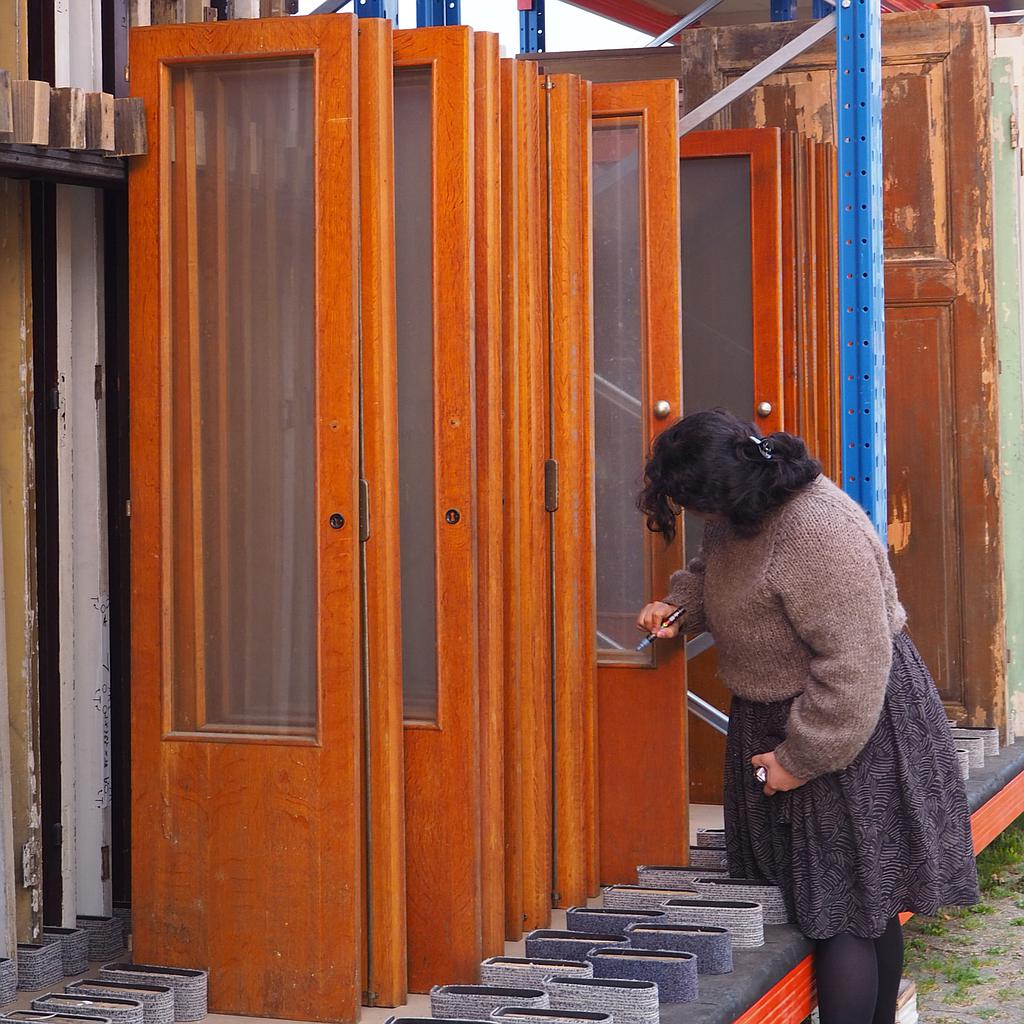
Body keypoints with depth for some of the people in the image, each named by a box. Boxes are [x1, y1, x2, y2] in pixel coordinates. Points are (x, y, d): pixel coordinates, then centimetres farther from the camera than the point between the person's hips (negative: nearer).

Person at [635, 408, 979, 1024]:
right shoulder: (744, 514, 0)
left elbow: (852, 665, -29)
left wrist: (801, 758, -21)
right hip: (779, 718, 9)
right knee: (868, 904, 16)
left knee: (845, 911, -4)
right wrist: (681, 605, 3)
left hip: (850, 727, -9)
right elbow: (717, 569, 24)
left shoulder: (818, 534, -31)